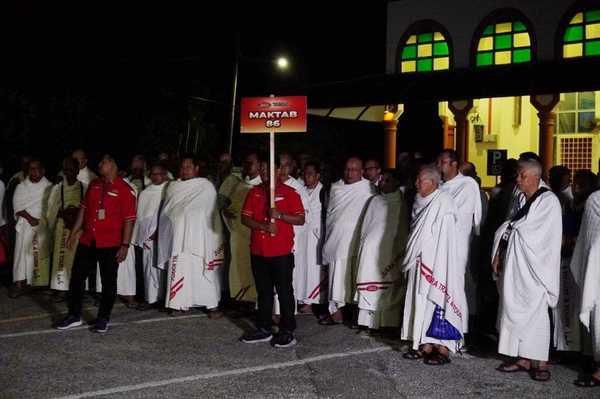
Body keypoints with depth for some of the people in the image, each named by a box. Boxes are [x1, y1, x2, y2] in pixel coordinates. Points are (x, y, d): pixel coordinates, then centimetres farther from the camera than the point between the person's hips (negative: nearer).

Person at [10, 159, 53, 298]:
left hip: (43, 225, 0)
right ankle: (20, 282, -9)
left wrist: (41, 220, -10)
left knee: (43, 252, -2)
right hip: (25, 224, 0)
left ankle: (42, 282, 6)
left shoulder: (49, 187, 5)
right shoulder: (21, 187, 8)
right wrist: (30, 218, -13)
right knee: (22, 251, -8)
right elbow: (18, 206, 0)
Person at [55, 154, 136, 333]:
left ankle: (103, 318, 20)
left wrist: (125, 245, -14)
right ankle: (74, 315, 23)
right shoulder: (94, 184, 9)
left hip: (110, 244, -6)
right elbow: (84, 209, 14)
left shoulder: (125, 190, -10)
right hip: (87, 241, 6)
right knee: (76, 276, 9)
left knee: (108, 281, 6)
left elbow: (129, 220, -11)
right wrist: (74, 232, 11)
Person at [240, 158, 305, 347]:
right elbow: (245, 218, 3)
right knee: (263, 291, 13)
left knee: (284, 291, 2)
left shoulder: (289, 193, -2)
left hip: (282, 252, -4)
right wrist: (264, 226, -14)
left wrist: (280, 215, -20)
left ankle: (287, 331, 10)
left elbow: (300, 219, -6)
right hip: (258, 251, 4)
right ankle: (264, 329, 23)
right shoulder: (254, 192, 10)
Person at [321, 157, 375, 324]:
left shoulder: (368, 189, -4)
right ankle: (336, 311, 13)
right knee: (337, 277, 6)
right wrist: (328, 238, 19)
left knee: (354, 279, -3)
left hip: (355, 243, -4)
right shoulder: (335, 187, 12)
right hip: (336, 241, 4)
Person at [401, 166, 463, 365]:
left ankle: (443, 348, 0)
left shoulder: (443, 202, -11)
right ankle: (426, 345, 15)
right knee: (421, 302, 8)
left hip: (437, 264, -8)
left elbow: (445, 239, -14)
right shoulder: (420, 203, 12)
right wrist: (411, 258, 14)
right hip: (420, 264, 8)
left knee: (437, 300, -6)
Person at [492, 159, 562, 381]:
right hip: (515, 265, 7)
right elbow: (508, 230, 12)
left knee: (534, 311, -4)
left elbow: (534, 234, -14)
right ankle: (523, 359, 15)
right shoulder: (522, 200, 12)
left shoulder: (549, 201, -8)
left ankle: (540, 362, 4)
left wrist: (512, 228, -1)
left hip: (533, 266, -7)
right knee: (516, 310, 7)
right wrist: (499, 254, 3)